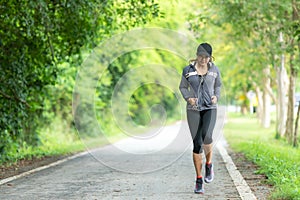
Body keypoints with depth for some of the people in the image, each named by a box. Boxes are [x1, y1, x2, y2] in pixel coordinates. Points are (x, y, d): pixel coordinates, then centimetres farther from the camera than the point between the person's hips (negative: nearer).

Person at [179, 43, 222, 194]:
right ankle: (199, 180, 6)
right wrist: (188, 98, -10)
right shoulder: (188, 70, -2)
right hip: (193, 109, 0)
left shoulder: (214, 69, 2)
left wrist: (216, 96, -4)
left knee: (206, 136, -26)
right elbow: (182, 87, 9)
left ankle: (209, 164, 3)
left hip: (210, 109, 0)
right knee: (197, 143, -4)